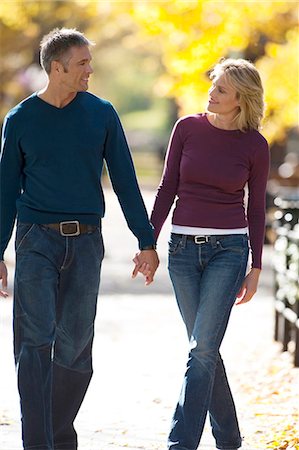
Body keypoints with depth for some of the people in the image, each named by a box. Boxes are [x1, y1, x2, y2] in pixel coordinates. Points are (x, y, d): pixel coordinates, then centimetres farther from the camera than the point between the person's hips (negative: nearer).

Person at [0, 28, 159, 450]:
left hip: (85, 241, 2)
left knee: (75, 348, 5)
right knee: (35, 341, -11)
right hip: (37, 239, -2)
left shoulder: (101, 114, 4)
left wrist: (146, 243, 4)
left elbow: (125, 181, 7)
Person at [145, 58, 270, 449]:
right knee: (205, 348, 9)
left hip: (228, 248, -3)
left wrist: (255, 269, 4)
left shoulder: (254, 145, -3)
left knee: (202, 348, -11)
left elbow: (256, 209, 4)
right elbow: (167, 189, 6)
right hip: (183, 247, 3)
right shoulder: (187, 129, 1)